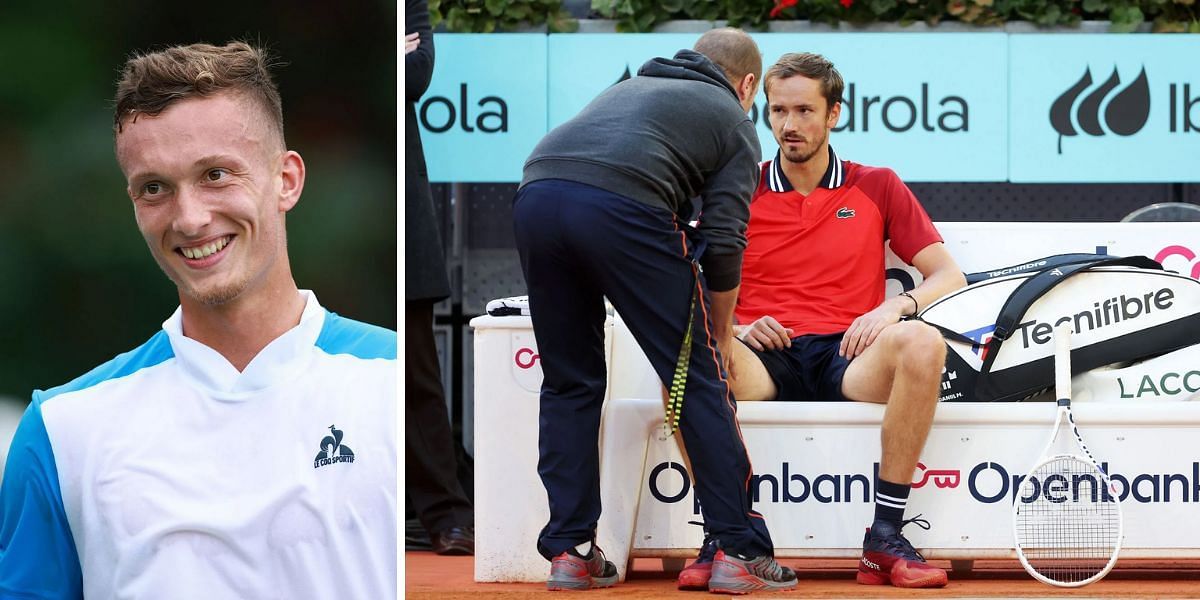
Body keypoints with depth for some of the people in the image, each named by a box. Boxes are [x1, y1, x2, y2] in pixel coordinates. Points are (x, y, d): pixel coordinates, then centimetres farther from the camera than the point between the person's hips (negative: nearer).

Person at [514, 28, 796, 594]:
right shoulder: (733, 120, 22)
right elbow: (723, 245, 13)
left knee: (569, 383, 18)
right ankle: (740, 552, 6)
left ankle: (569, 552, 15)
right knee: (699, 380, 6)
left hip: (536, 193, 5)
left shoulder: (631, 86, 38)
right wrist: (722, 338, 25)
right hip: (625, 207, -5)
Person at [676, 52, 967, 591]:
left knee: (921, 343, -34)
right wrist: (733, 326, -9)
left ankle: (884, 537, -29)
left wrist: (896, 306, -9)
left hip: (846, 358, 0)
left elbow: (949, 276, 11)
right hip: (763, 358, 0)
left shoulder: (877, 188, 16)